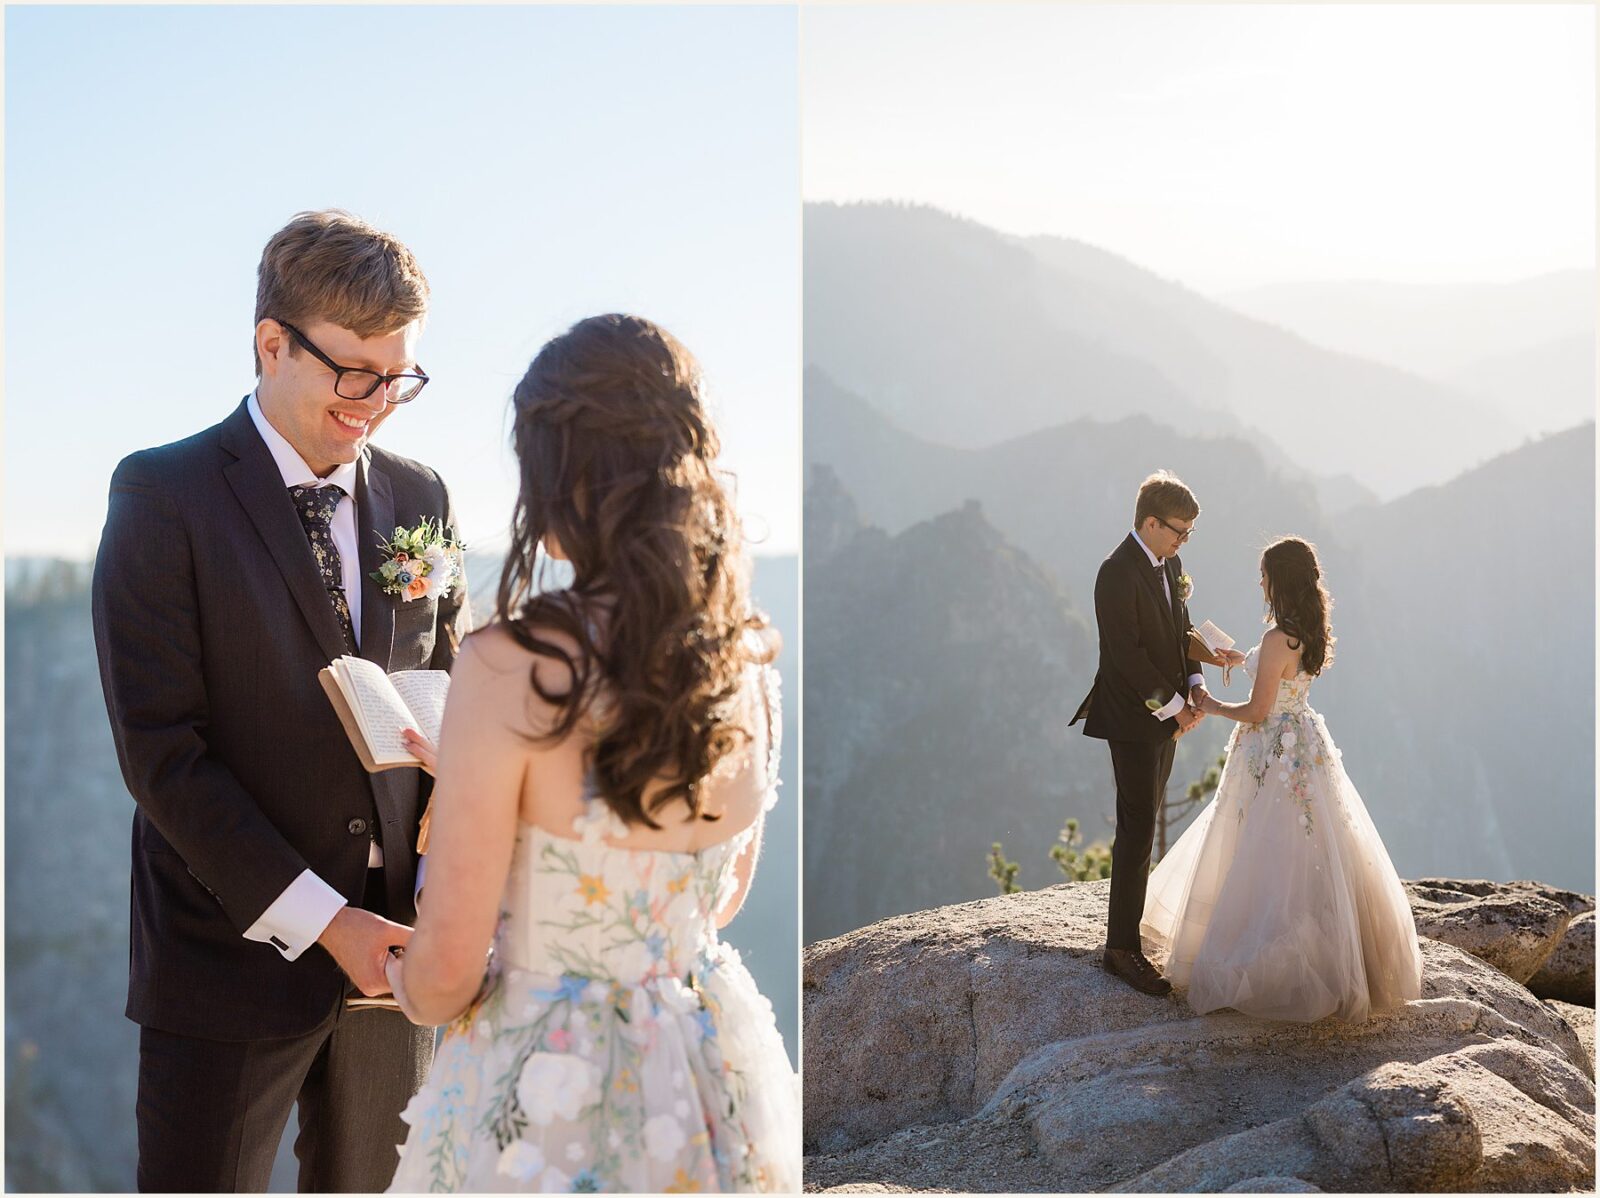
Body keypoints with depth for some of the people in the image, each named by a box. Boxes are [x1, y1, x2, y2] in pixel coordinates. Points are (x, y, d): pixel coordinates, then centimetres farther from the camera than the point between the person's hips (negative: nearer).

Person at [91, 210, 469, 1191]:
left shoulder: (418, 498, 7)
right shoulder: (165, 496, -9)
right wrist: (320, 920, -17)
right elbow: (160, 749, -14)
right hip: (231, 952, -4)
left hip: (392, 944, 5)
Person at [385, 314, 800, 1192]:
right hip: (715, 1085, 5)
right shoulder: (752, 659, -6)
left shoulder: (511, 668, -23)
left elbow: (444, 974, -17)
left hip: (547, 1097, -5)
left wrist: (399, 978, 9)